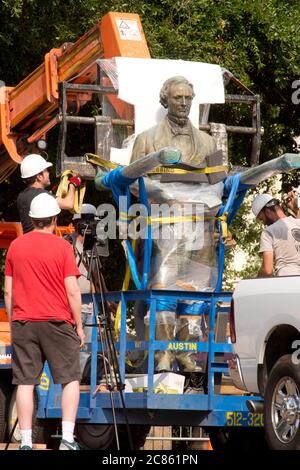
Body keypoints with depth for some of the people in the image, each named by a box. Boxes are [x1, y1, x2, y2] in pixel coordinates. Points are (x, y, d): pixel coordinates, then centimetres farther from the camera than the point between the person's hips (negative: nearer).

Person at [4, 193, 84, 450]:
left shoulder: (15, 246, 6)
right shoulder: (62, 246, -5)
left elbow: (9, 291, 8)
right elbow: (72, 291, -9)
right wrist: (79, 325, 0)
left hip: (23, 323, 3)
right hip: (57, 322, -3)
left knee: (25, 382, 3)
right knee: (70, 379, 6)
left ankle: (26, 442, 0)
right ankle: (67, 437, -6)